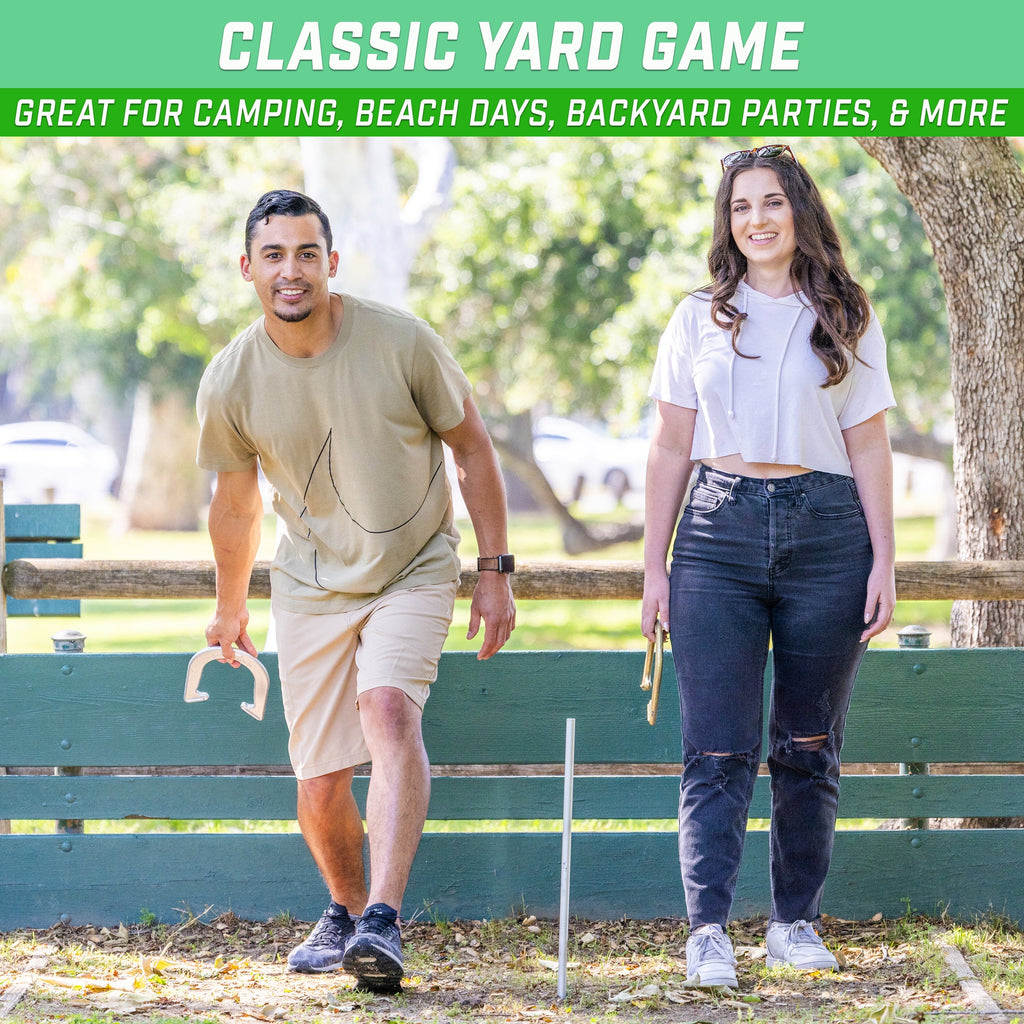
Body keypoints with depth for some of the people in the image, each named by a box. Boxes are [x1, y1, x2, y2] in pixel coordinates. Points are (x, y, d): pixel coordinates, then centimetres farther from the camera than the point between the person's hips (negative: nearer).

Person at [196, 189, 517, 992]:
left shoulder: (402, 341, -15)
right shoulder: (231, 383, -9)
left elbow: (473, 450, -2)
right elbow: (237, 502, 9)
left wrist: (496, 572, -3)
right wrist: (231, 607, 21)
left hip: (414, 572, -2)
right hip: (311, 586, 2)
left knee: (390, 712, -29)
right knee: (321, 786, 0)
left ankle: (383, 921, -35)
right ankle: (346, 909, 30)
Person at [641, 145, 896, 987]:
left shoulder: (847, 321, 9)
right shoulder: (700, 320, 11)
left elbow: (870, 449, 8)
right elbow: (671, 449, 10)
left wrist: (884, 563, 0)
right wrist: (654, 566, 5)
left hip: (826, 535, 0)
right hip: (718, 536, 0)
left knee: (809, 747, 6)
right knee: (720, 750, -7)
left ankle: (797, 922, 15)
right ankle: (708, 931, -11)